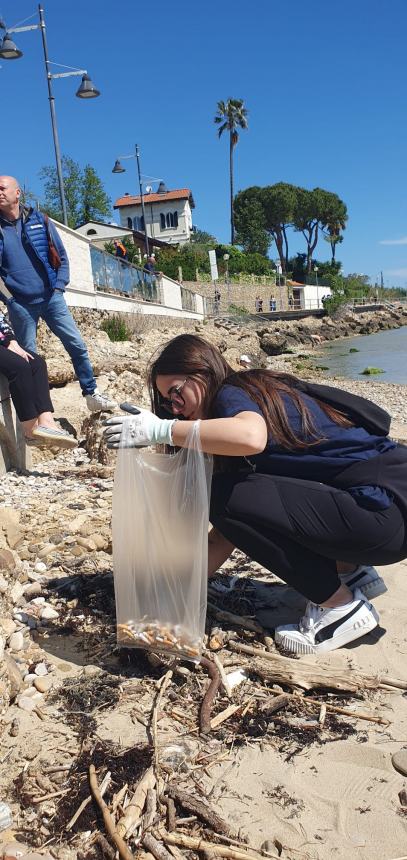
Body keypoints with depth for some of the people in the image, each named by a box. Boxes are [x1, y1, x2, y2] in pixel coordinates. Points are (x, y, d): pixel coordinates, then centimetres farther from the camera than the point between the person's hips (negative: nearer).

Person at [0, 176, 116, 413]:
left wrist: (59, 286, -3)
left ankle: (92, 394, 11)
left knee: (77, 345, -1)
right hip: (20, 304, -1)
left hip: (51, 297, 1)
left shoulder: (39, 220, 4)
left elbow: (61, 256, 8)